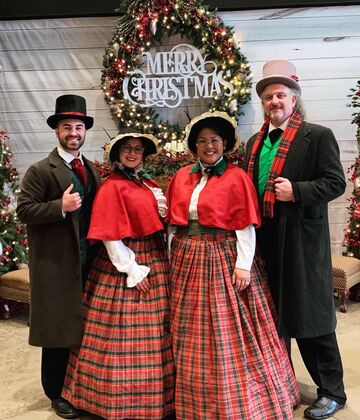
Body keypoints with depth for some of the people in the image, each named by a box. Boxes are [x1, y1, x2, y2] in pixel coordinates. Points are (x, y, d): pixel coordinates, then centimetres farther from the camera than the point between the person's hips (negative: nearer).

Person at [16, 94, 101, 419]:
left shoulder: (92, 170, 12)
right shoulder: (41, 171, -8)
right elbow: (24, 210, -13)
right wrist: (60, 207, -24)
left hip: (88, 263, 6)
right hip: (56, 265, -6)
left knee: (85, 326, 15)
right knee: (59, 328, 5)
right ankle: (57, 393, 23)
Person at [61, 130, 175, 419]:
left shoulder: (150, 185, 13)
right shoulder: (112, 187, -10)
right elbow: (110, 235, -15)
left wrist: (162, 205, -1)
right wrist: (133, 270, -15)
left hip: (156, 262, 8)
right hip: (124, 265, -7)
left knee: (153, 333, 13)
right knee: (126, 333, 0)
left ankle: (153, 394, 28)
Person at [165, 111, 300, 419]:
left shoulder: (236, 177, -6)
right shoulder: (182, 176, 9)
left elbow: (245, 226, -10)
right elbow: (173, 221, 11)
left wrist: (243, 264, -15)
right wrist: (174, 256, 8)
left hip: (224, 259, -5)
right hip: (188, 260, 5)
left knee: (229, 335, 1)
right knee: (194, 336, 13)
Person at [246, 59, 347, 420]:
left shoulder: (318, 136, -5)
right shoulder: (254, 142, 13)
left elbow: (336, 183, -10)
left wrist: (296, 191, -21)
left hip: (301, 241, -6)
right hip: (264, 241, 6)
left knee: (311, 316, 2)